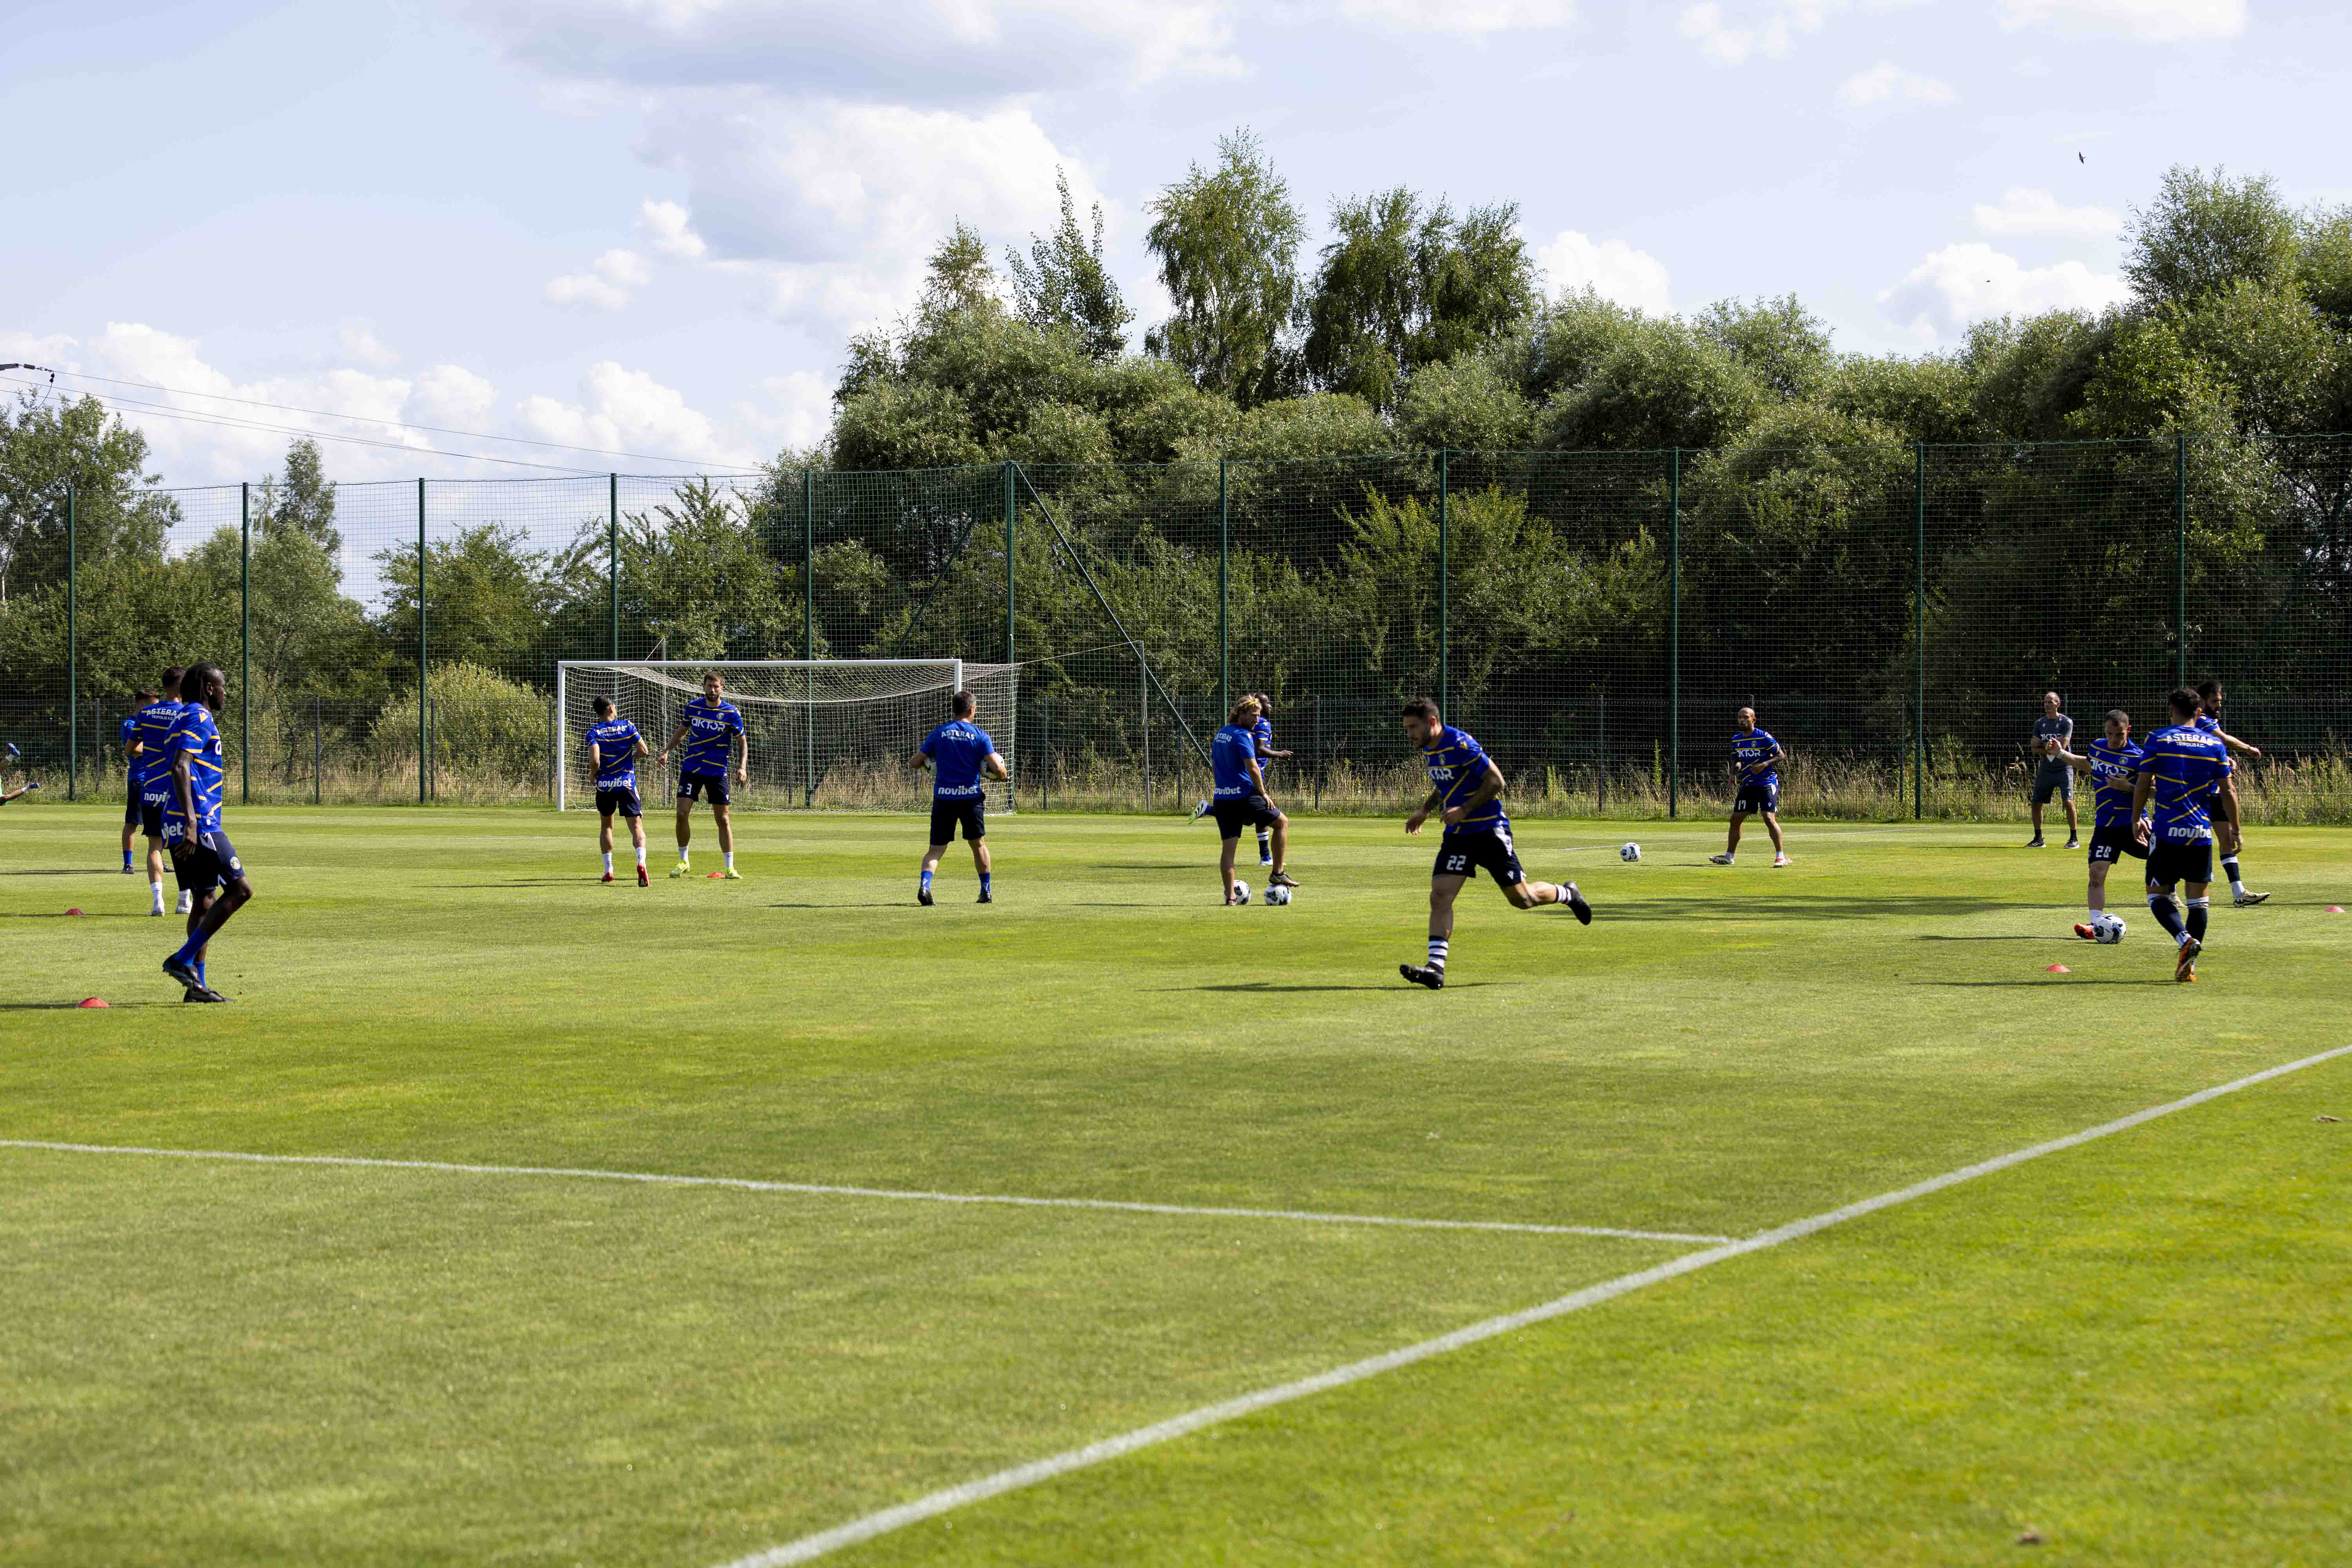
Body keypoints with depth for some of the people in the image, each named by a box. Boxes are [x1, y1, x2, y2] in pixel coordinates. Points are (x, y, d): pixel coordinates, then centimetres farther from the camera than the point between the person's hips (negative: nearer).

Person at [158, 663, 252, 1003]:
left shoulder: (187, 719, 21)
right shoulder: (199, 719, -10)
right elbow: (180, 769, -23)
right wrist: (192, 823, -30)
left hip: (180, 825, 10)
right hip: (199, 823, -10)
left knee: (206, 899, 11)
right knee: (240, 890, -7)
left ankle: (197, 985, 9)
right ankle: (183, 960, -10)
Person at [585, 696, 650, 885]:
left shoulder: (594, 732, -4)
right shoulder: (627, 726, 1)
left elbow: (595, 761, -17)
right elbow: (644, 751, -2)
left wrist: (593, 771, 4)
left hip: (605, 785, 0)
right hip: (627, 784, 0)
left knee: (606, 826, 21)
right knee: (636, 826, -4)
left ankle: (608, 870, 21)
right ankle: (641, 862, -31)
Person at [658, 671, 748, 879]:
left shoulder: (731, 713, -7)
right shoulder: (693, 707, 1)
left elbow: (743, 742, 0)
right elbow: (681, 731, 16)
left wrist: (742, 767, -15)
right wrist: (667, 751, 3)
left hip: (717, 772, -2)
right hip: (691, 768, 2)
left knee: (724, 819, -1)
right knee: (682, 814, -7)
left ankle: (730, 868, 6)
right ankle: (683, 862, 10)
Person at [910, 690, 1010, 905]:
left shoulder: (938, 734, 3)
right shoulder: (980, 735, -1)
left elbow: (914, 763, 4)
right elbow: (997, 769, -9)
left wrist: (923, 762, 26)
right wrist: (1005, 774, 13)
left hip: (943, 797, 1)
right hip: (971, 796, -1)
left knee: (936, 849, 2)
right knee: (978, 844, 19)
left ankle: (924, 885, -22)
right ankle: (986, 892, 24)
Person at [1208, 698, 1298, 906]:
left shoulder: (1220, 734, 16)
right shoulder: (1243, 736, -11)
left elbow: (1213, 768, 22)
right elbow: (1253, 769, -18)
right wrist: (1263, 794, -8)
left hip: (1222, 798, 8)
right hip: (1244, 796, -8)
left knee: (1229, 847, 6)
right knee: (1282, 822, 9)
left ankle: (1231, 896, 2)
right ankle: (1278, 873, 8)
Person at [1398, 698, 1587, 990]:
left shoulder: (1460, 744, -19)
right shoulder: (1428, 750, 8)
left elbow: (1496, 781, -19)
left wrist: (1464, 810, -23)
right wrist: (1425, 811, 15)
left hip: (1489, 830, -7)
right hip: (1457, 834, 7)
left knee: (1521, 897, 2)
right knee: (1439, 896, -10)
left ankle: (1566, 894, 32)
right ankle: (1436, 969, -15)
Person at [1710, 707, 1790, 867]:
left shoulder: (1764, 737, -9)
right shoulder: (1736, 740, 10)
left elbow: (1782, 756, -7)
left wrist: (1765, 764, -21)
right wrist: (1736, 768, -1)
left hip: (1767, 783, -7)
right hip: (1747, 785, 7)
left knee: (1769, 818, -17)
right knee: (1736, 819, 7)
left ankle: (1781, 856, -12)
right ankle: (1729, 856, 19)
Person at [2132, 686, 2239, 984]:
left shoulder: (2158, 740, -1)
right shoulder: (2215, 744, 5)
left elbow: (2142, 785, -1)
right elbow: (2228, 792, 4)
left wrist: (2137, 820, 12)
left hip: (2166, 832, -2)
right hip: (2201, 835, 2)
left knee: (2158, 895, 6)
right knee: (2198, 900, 9)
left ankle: (2186, 940, -20)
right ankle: (2188, 966, 6)